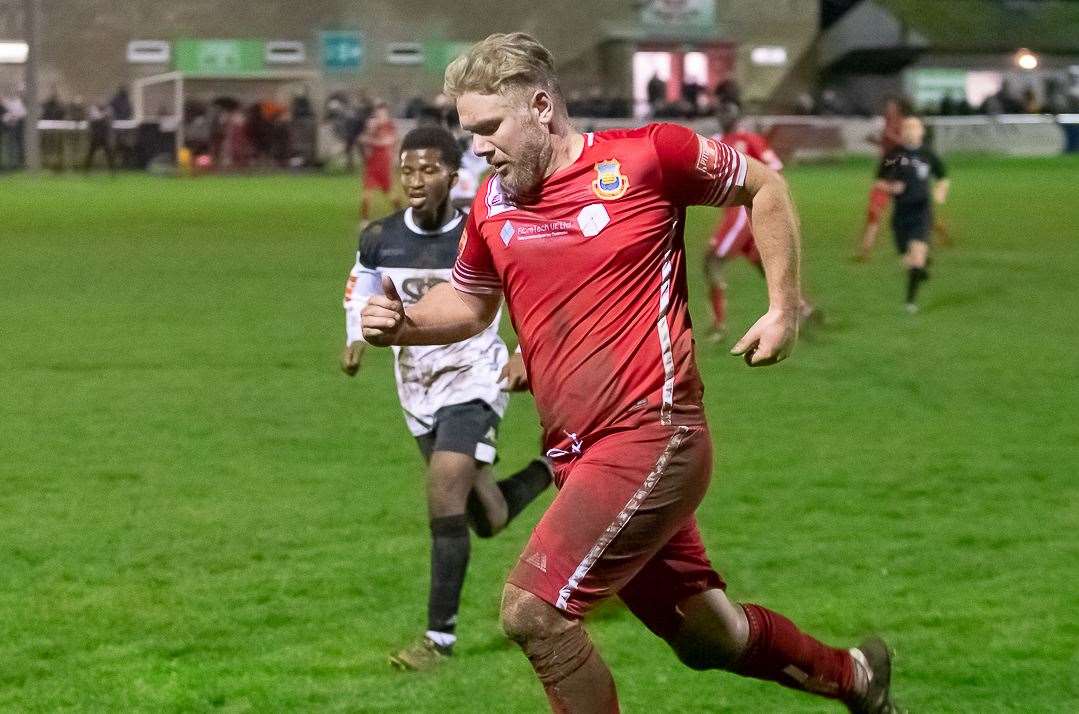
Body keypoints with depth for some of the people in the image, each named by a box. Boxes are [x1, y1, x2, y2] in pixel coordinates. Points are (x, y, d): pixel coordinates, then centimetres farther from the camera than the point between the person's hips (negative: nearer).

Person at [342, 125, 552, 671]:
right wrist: (356, 340, -6)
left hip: (472, 379, -5)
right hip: (417, 389, 5)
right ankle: (555, 468, 44)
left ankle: (440, 637, -13)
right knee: (489, 520, 11)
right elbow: (359, 292, 13)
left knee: (444, 497, -21)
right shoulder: (380, 239, -6)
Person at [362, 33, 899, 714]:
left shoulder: (645, 155, -9)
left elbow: (763, 186, 5)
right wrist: (401, 321, 4)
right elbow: (469, 302, 24)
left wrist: (785, 309, 3)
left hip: (652, 434, -6)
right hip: (578, 454, 6)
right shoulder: (492, 204, 8)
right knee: (706, 636, 15)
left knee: (533, 610, -18)